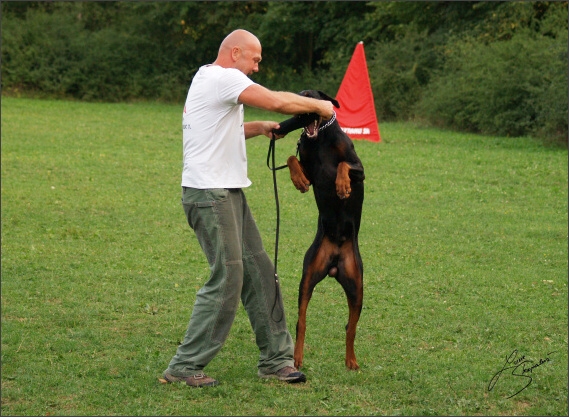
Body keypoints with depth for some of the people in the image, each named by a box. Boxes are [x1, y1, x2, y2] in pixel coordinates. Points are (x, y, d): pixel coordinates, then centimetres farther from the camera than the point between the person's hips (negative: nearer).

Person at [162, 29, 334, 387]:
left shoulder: (208, 80, 21)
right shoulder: (223, 78, -12)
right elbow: (276, 101, -20)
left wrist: (260, 128, 18)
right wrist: (319, 105, -6)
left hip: (228, 194, 11)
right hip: (210, 193, -11)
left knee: (259, 273, 11)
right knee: (227, 279, -10)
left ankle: (276, 358, 17)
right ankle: (184, 367, -4)